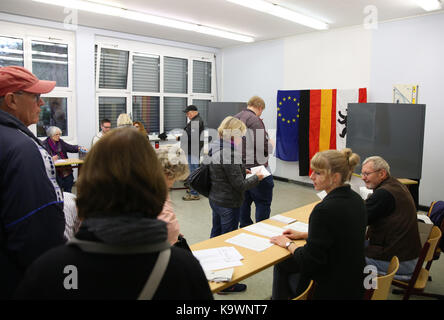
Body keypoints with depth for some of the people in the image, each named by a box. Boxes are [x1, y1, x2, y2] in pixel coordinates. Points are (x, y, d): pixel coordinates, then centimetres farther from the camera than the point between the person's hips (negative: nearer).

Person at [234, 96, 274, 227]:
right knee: (263, 203, 2)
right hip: (256, 169, -8)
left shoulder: (235, 119, 9)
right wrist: (271, 144, 0)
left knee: (245, 201, 17)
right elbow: (264, 148, -19)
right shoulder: (255, 120, -15)